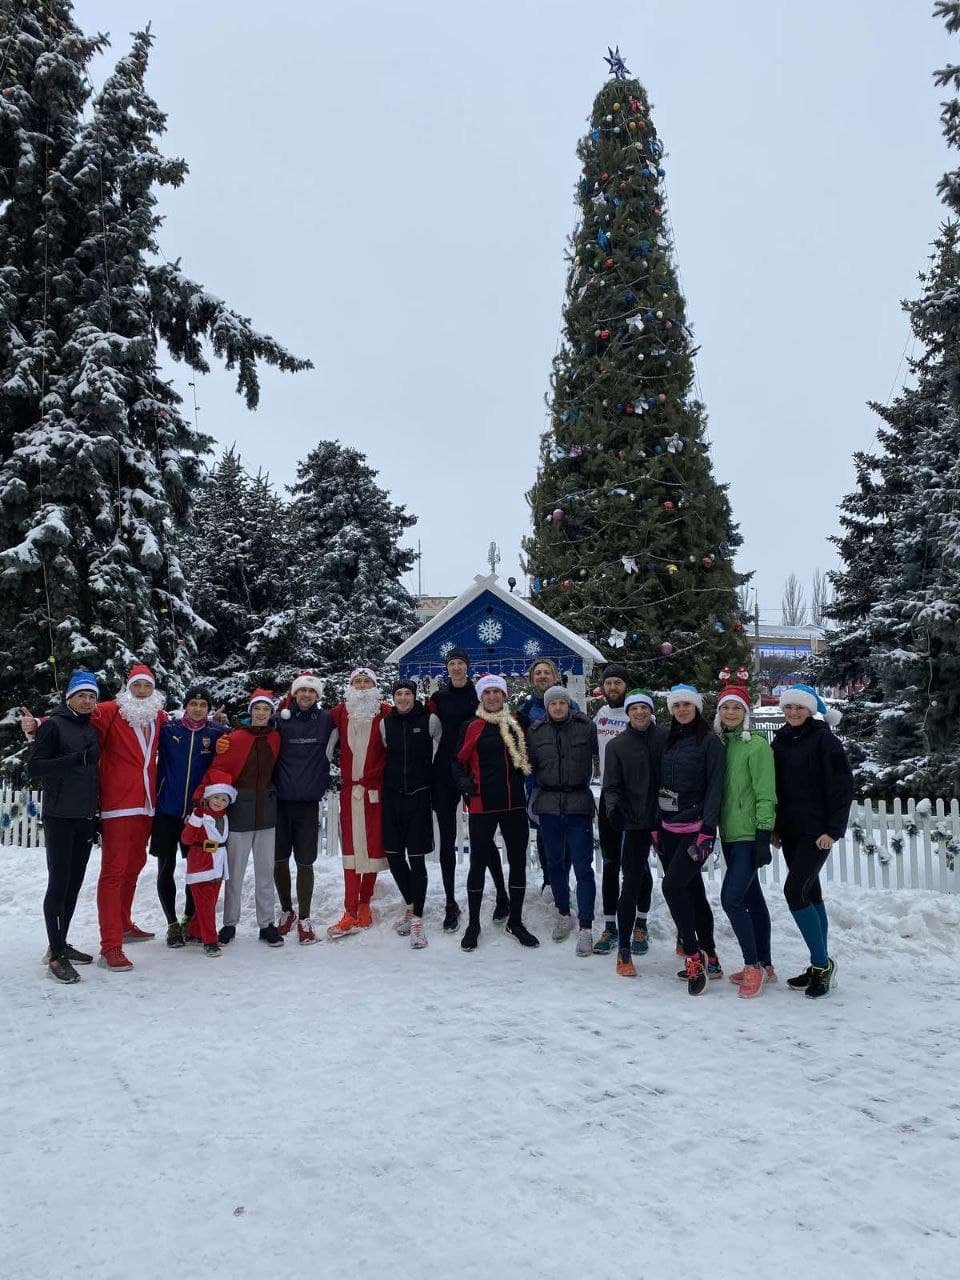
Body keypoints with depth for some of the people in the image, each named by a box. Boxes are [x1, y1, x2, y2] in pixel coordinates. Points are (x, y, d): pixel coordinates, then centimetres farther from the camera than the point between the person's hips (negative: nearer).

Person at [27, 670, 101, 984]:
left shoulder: (91, 730, 14)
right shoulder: (53, 726, -5)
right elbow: (34, 768, -12)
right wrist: (77, 758, -21)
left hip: (85, 817, 6)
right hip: (60, 816, -6)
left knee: (74, 882, 10)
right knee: (59, 882, -7)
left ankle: (61, 944, 21)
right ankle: (56, 956, -3)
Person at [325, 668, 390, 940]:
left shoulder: (384, 712, 0)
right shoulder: (340, 711, 6)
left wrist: (370, 777, -6)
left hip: (375, 789, -1)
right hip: (349, 788, 1)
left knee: (373, 845, 3)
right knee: (351, 846, -1)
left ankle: (364, 904, 16)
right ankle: (351, 912, 0)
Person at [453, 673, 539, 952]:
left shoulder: (517, 724, 7)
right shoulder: (472, 727, -1)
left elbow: (528, 757, 18)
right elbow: (459, 761, 2)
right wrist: (465, 783, -14)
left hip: (515, 804, 3)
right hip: (482, 805, -3)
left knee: (518, 862, 9)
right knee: (479, 863, 5)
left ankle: (515, 921, 24)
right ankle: (473, 924, 19)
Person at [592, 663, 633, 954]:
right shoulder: (600, 714, 9)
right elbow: (590, 744, 22)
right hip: (608, 794, 5)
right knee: (610, 862, 9)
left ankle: (641, 925, 16)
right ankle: (610, 926, 16)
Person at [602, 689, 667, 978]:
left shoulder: (666, 738, 1)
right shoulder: (617, 745, 2)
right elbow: (611, 786, 1)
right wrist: (613, 806, -18)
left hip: (666, 817, 2)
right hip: (635, 821, -2)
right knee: (632, 881, -5)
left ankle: (640, 921, 42)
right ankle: (624, 951, 2)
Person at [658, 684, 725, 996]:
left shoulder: (709, 741, -6)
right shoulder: (669, 741, 13)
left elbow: (715, 788, -11)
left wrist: (707, 830, -17)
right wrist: (656, 826, 12)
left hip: (695, 828, -6)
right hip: (669, 828, 6)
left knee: (672, 886, -16)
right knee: (693, 892, 10)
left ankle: (693, 956, -6)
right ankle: (709, 960, 19)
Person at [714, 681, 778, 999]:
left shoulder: (756, 745, -10)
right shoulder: (721, 745, 11)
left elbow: (766, 795, -14)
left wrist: (764, 836, -18)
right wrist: (717, 830, 17)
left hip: (749, 835, -7)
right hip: (730, 835, 7)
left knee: (732, 898, -13)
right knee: (752, 898, 14)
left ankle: (753, 966, 0)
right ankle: (764, 965, 24)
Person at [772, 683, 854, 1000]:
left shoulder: (824, 739, -8)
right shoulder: (780, 741, 11)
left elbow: (842, 786, -11)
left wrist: (833, 829, -15)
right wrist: (775, 827, 14)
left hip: (816, 830, -6)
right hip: (791, 830, 7)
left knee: (795, 891, -13)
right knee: (810, 894, 11)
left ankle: (822, 962, 1)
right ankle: (819, 966, 19)